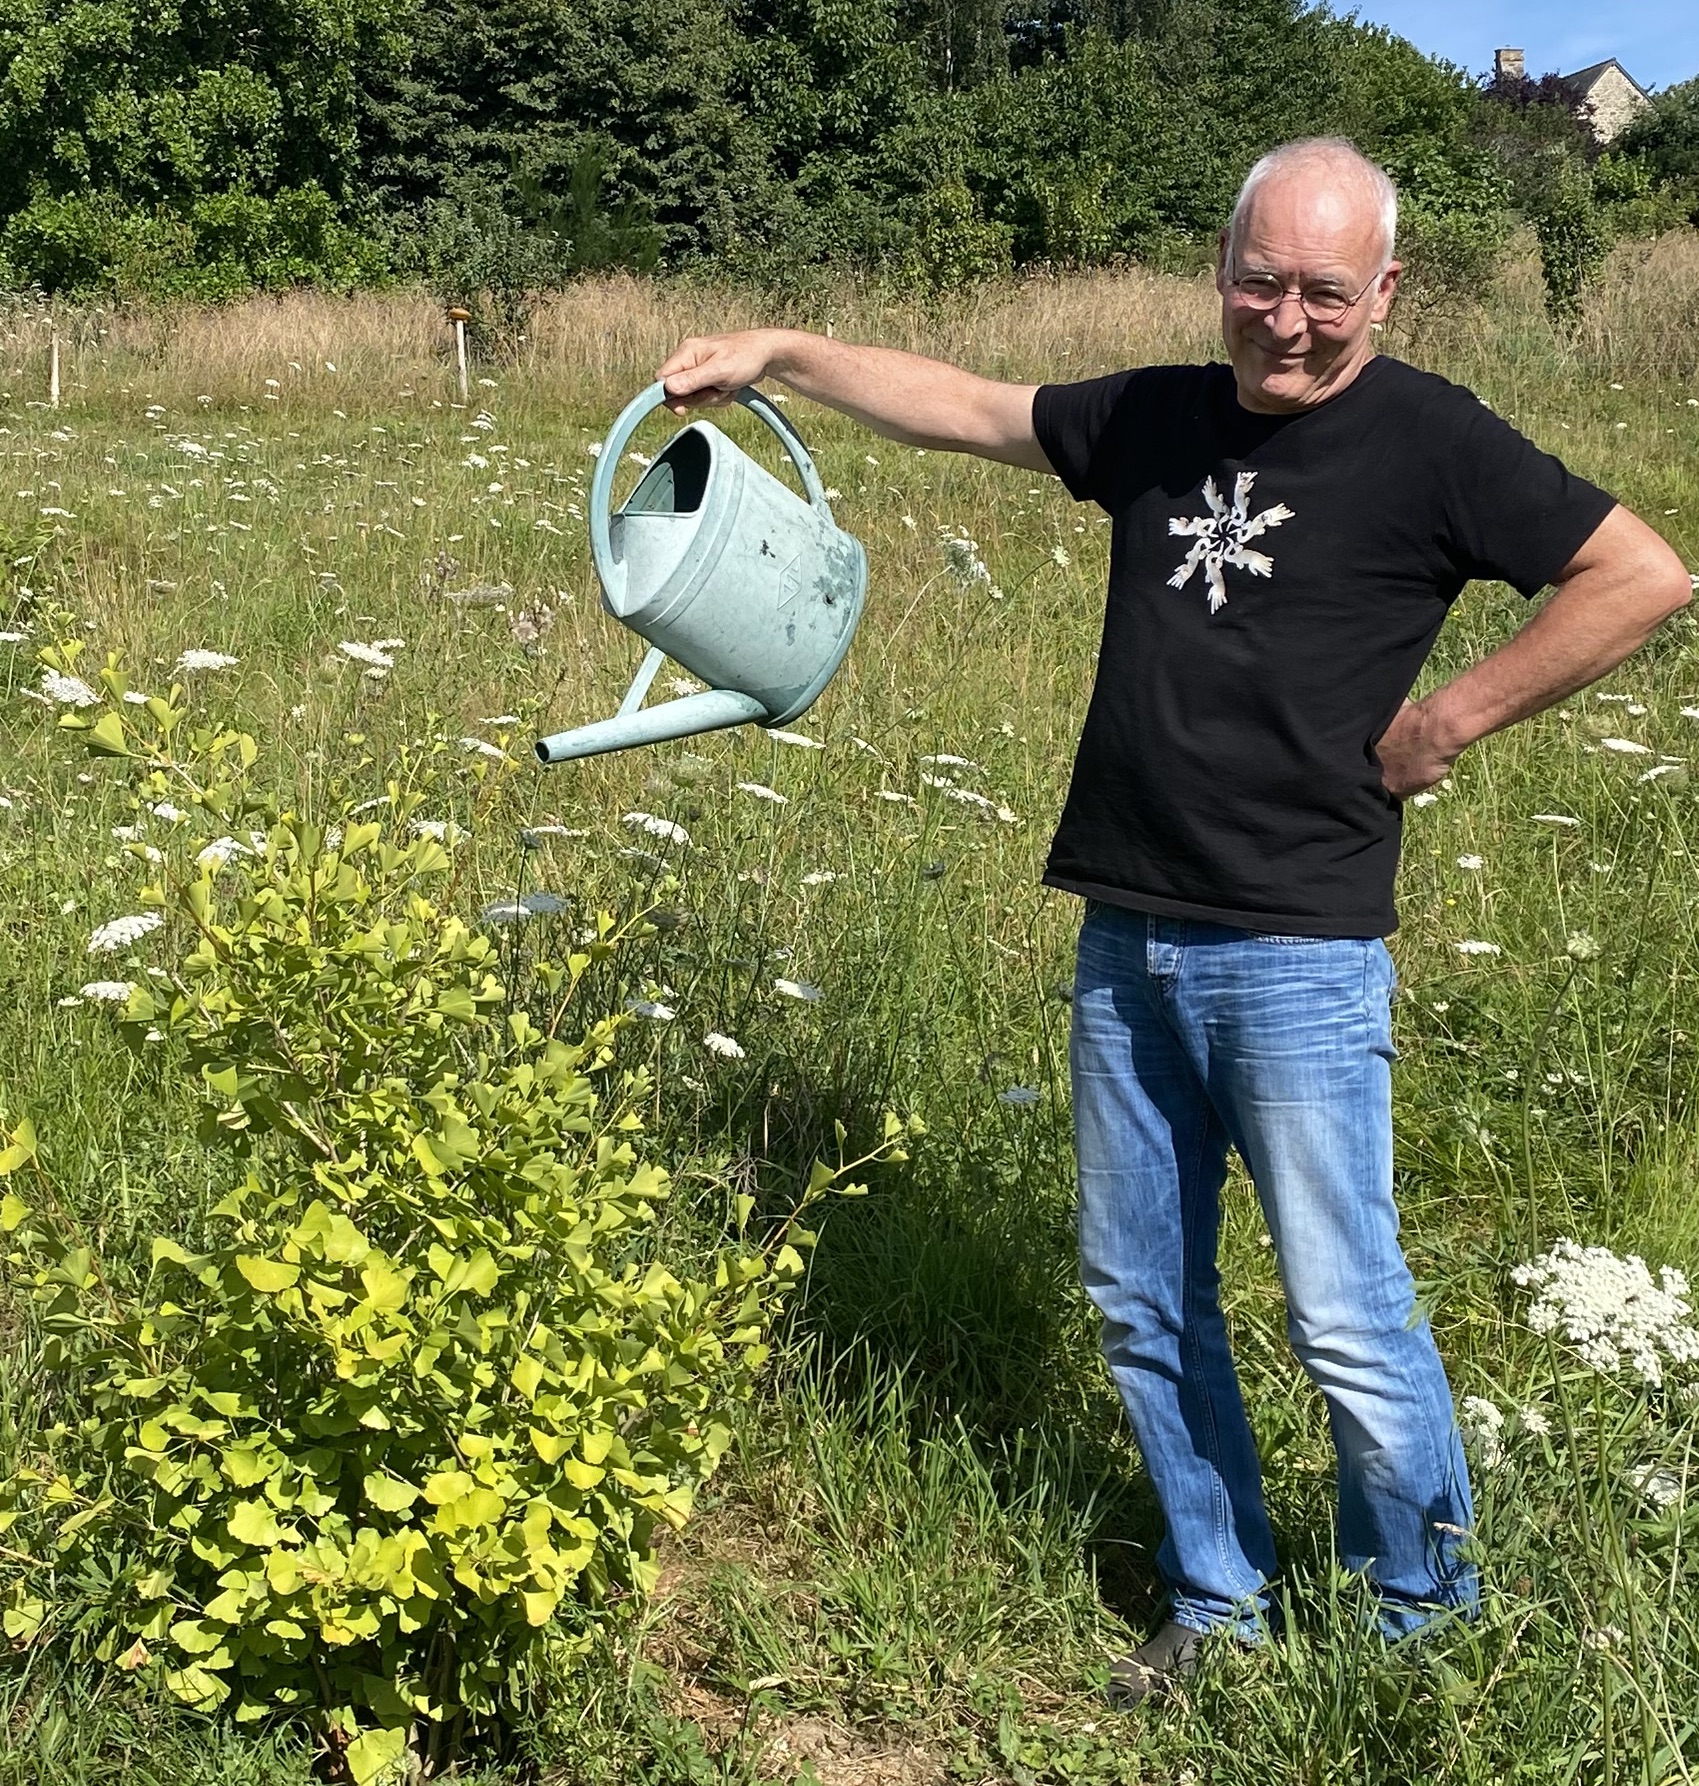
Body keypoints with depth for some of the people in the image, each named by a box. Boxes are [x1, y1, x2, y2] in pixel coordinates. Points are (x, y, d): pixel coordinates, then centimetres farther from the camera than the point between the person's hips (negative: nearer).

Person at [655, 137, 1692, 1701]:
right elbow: (969, 409, 21)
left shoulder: (1427, 440, -6)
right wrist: (778, 353, 17)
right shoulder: (1158, 418, 11)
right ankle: (1221, 1602, 31)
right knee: (1142, 1303, 14)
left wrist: (1449, 720, -8)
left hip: (1298, 956, -6)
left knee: (1348, 1323, -1)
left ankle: (1425, 1619, 23)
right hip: (1126, 943, 6)